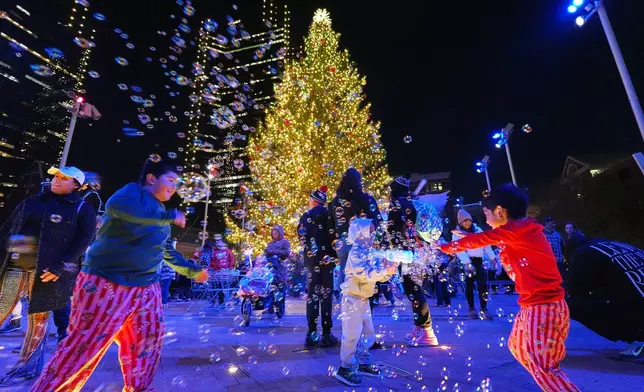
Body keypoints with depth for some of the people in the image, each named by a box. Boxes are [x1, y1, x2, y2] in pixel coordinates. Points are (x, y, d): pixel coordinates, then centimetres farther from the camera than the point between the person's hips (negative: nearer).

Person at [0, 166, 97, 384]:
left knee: (39, 317, 6)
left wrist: (60, 266, -16)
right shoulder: (31, 202, 15)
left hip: (47, 270, -4)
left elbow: (84, 239, -7)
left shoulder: (82, 209, 1)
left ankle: (28, 366, 21)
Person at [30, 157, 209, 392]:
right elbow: (116, 206, -34)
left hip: (145, 289, 8)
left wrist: (192, 271, 23)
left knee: (147, 342, 13)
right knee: (83, 345, 3)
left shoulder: (161, 213, 14)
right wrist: (169, 217, -28)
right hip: (105, 284, -8)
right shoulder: (133, 191, -9)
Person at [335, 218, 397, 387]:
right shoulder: (356, 253, -19)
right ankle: (345, 369, 13)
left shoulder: (370, 252, 7)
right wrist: (385, 269, -22)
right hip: (353, 299, -9)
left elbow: (377, 274, 9)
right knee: (352, 335, -1)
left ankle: (364, 364, 32)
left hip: (364, 300, 9)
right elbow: (366, 275, -28)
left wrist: (388, 270, -9)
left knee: (368, 333, 17)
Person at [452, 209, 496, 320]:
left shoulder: (478, 230, 11)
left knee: (483, 285, -5)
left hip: (478, 261, 3)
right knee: (469, 286, 5)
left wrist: (492, 258, 7)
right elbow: (459, 249, -14)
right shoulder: (457, 233, -2)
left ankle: (484, 309, 4)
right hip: (467, 262, -3)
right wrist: (467, 263, -25)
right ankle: (472, 309, 17)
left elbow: (486, 245, 15)